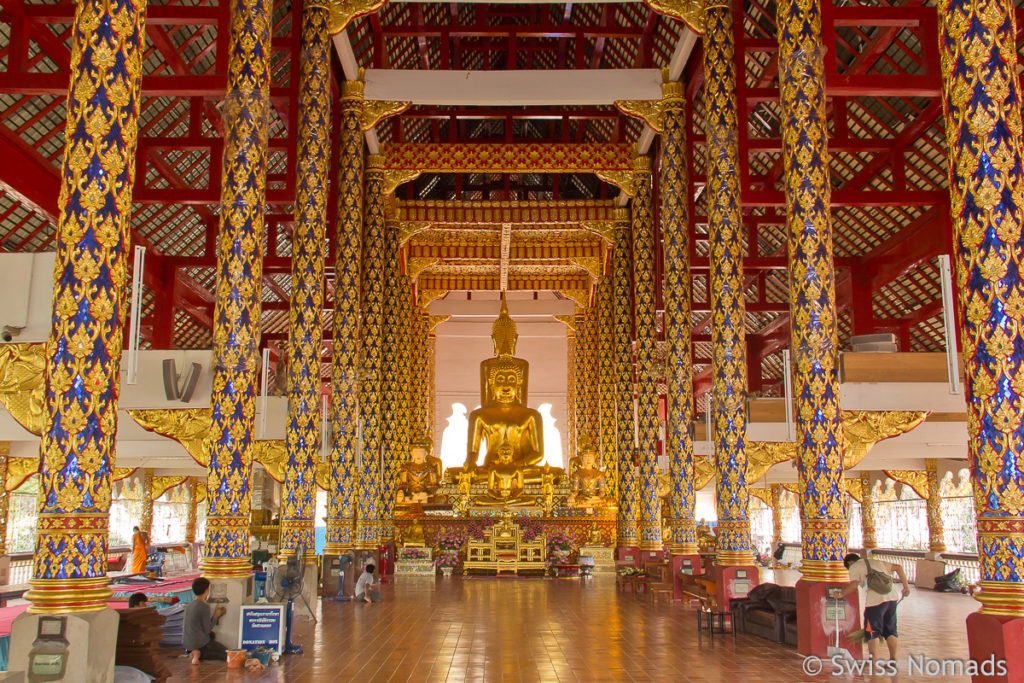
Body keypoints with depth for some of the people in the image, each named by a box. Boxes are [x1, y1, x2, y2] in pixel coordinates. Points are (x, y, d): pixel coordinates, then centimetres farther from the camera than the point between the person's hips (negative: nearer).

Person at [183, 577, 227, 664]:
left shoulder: (189, 605, 8)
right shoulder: (204, 607, -17)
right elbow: (207, 630, -14)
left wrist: (217, 613, 19)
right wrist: (216, 616, 0)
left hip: (186, 643, 8)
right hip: (200, 643, -8)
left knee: (212, 634, 36)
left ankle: (196, 652, 7)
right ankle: (199, 653, -10)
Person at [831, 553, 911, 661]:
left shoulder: (854, 567, 9)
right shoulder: (877, 562, 27)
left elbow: (854, 585, -7)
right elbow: (898, 567, 24)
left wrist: (840, 594, 4)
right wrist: (906, 586, 25)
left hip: (876, 599, -6)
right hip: (893, 596, 6)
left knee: (872, 632, 3)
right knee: (890, 630, 18)